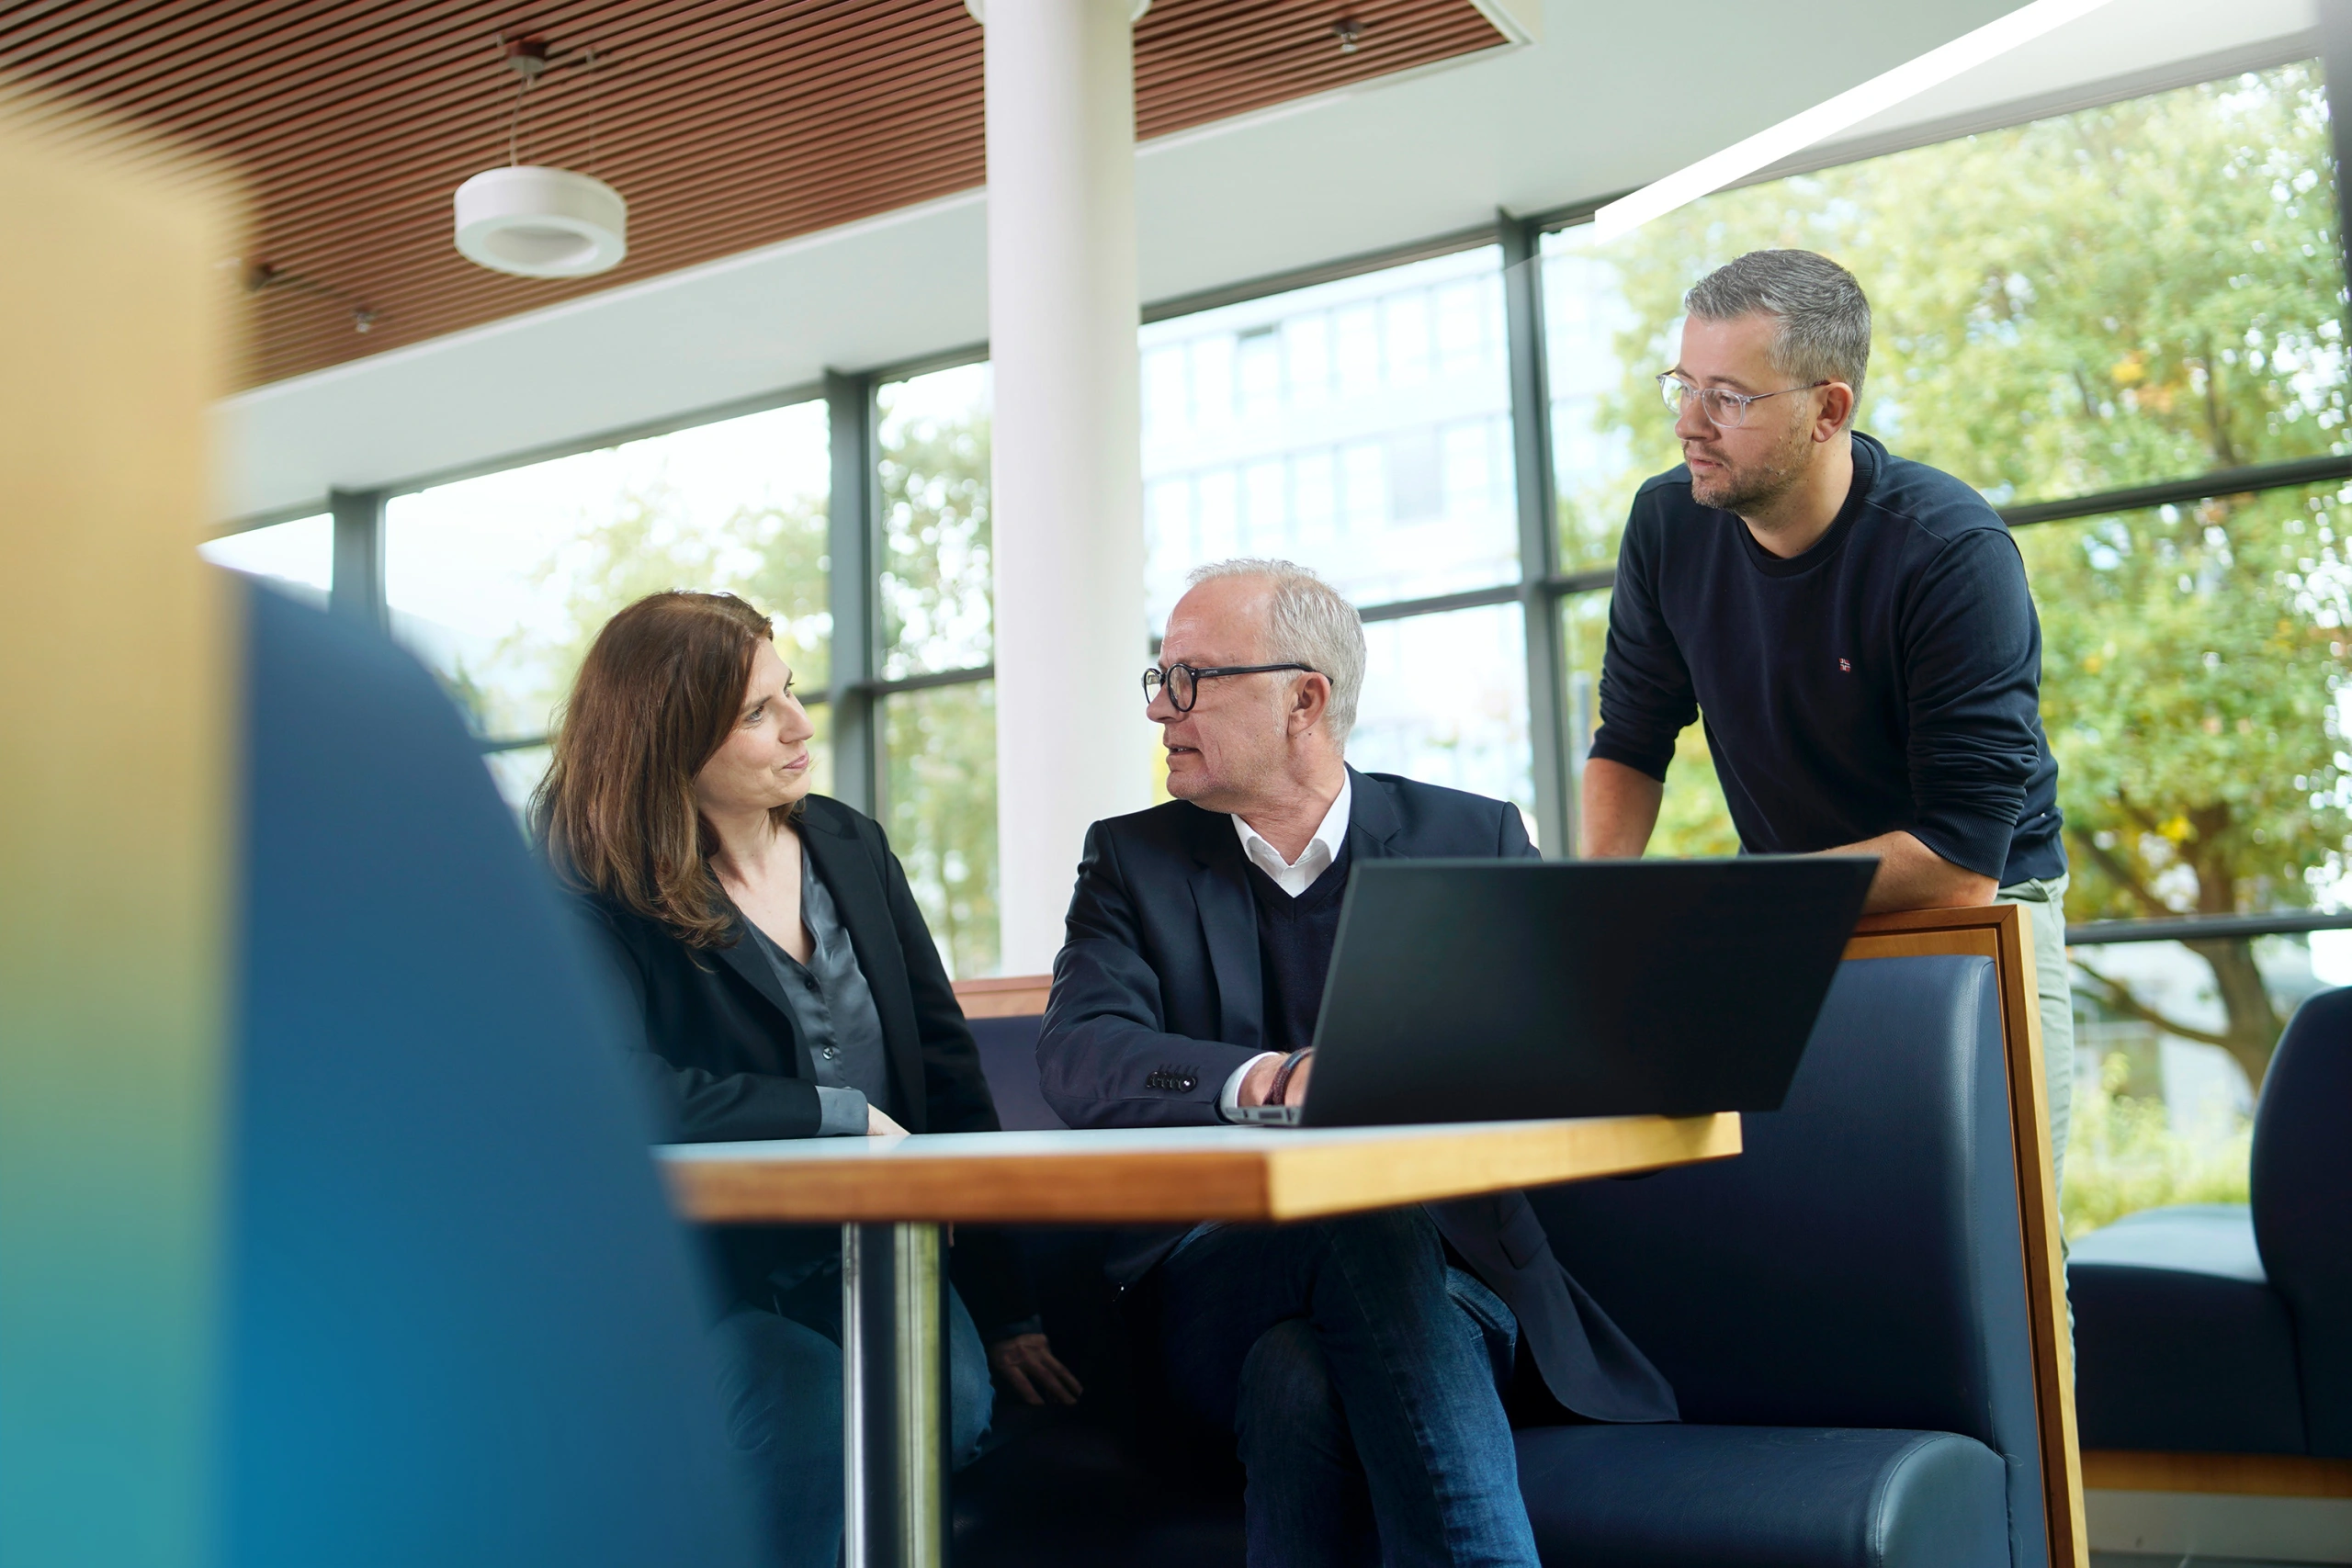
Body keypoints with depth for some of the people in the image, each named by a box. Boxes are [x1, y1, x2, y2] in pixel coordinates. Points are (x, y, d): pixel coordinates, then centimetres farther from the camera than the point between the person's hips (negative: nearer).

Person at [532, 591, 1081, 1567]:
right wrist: (847, 1117, -15)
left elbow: (947, 1066, 8)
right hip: (714, 1282, -3)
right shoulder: (597, 899, -5)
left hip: (880, 1257, 4)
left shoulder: (848, 845, 9)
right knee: (810, 1415, -30)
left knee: (955, 1404, -25)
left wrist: (1005, 1306, 3)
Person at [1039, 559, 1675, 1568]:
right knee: (1364, 1218, -32)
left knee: (1303, 1377, -34)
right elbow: (1078, 1056, -9)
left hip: (1442, 1264, 0)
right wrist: (1258, 1077, -28)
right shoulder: (1133, 860, 10)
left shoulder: (1473, 841, 9)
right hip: (1217, 1286, 1)